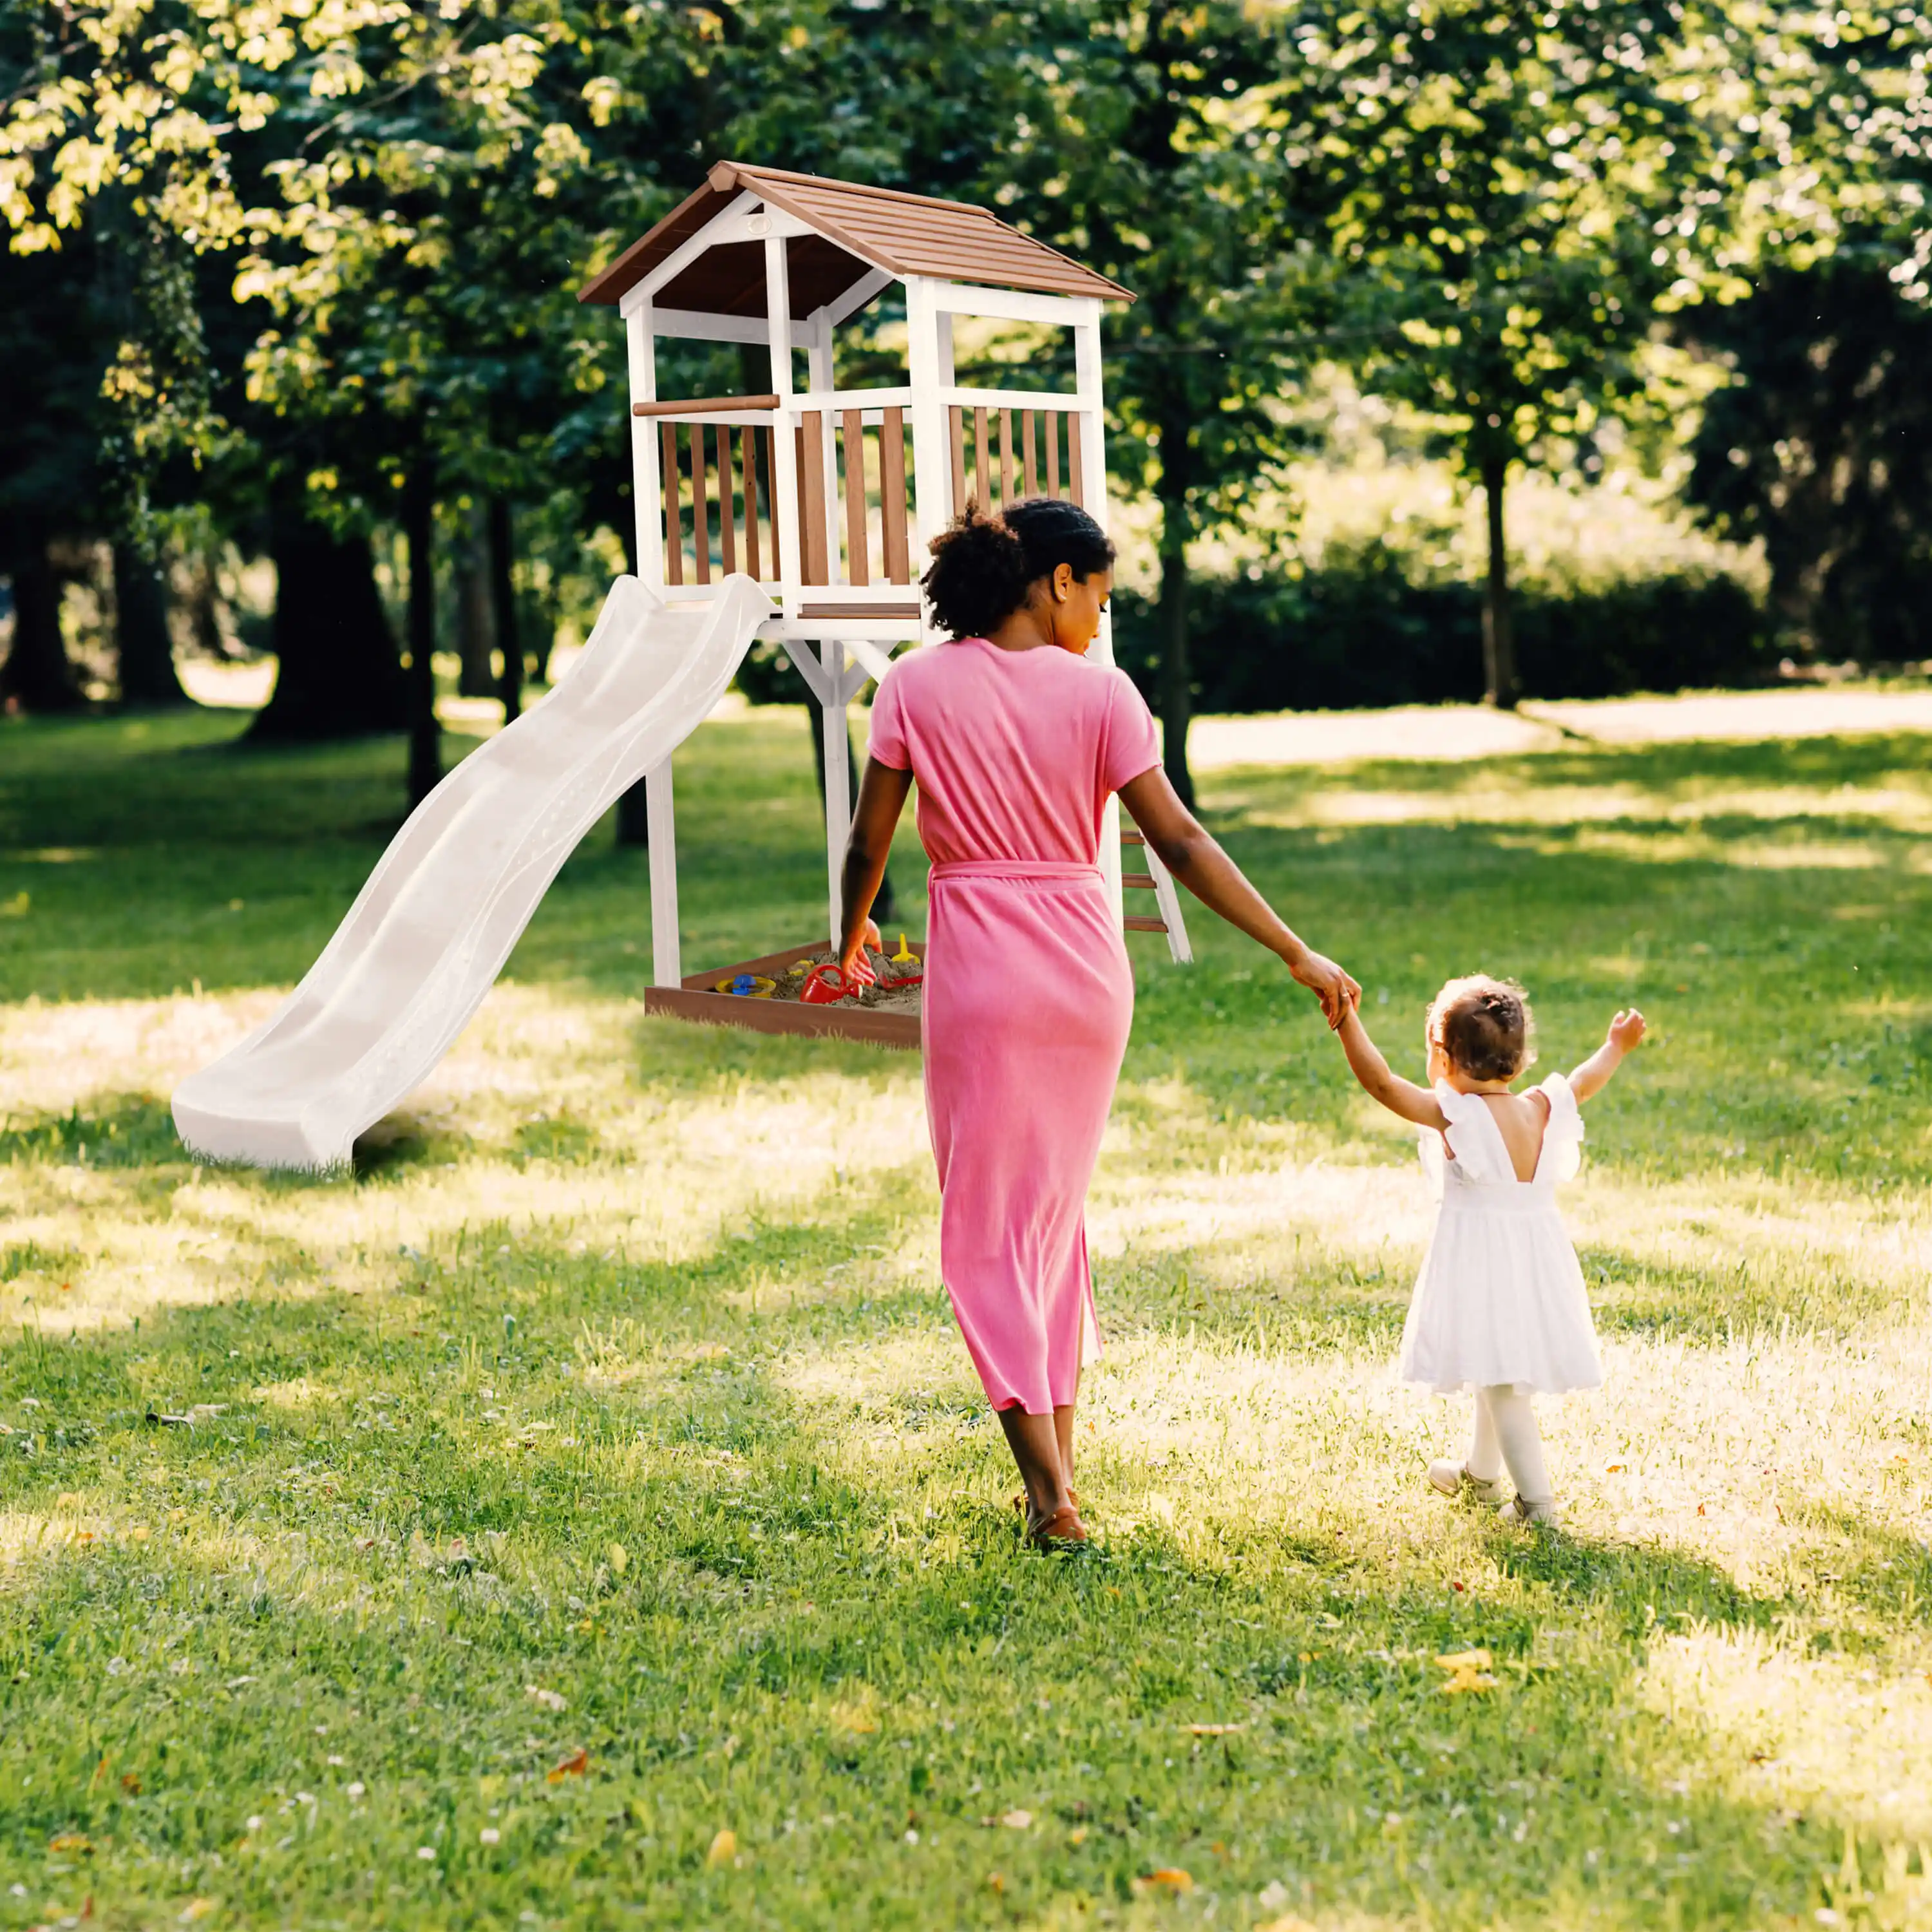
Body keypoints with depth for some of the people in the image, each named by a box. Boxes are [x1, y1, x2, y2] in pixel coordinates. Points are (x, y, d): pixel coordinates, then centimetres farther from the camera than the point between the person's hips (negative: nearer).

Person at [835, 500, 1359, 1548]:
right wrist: (1299, 956, -3)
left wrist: (852, 936, 21)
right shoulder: (1098, 692, -3)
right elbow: (1179, 843, -7)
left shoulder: (917, 686, -3)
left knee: (988, 1226, 4)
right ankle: (1058, 1461, 23)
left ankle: (1050, 1493, -3)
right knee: (1057, 1210, 18)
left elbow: (868, 843, 0)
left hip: (980, 972, -2)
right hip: (1088, 968, 2)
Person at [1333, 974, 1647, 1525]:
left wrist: (1347, 1022, -21)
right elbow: (1584, 1083, 20)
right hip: (1536, 1256, 7)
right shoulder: (1540, 1110, 2)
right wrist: (1616, 1047, 38)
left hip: (1481, 1261, -7)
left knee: (1500, 1380, -4)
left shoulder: (1453, 1114, -16)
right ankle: (1480, 1473, 42)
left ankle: (1536, 1499, -7)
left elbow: (1380, 1082, -22)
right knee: (1501, 1373, 23)